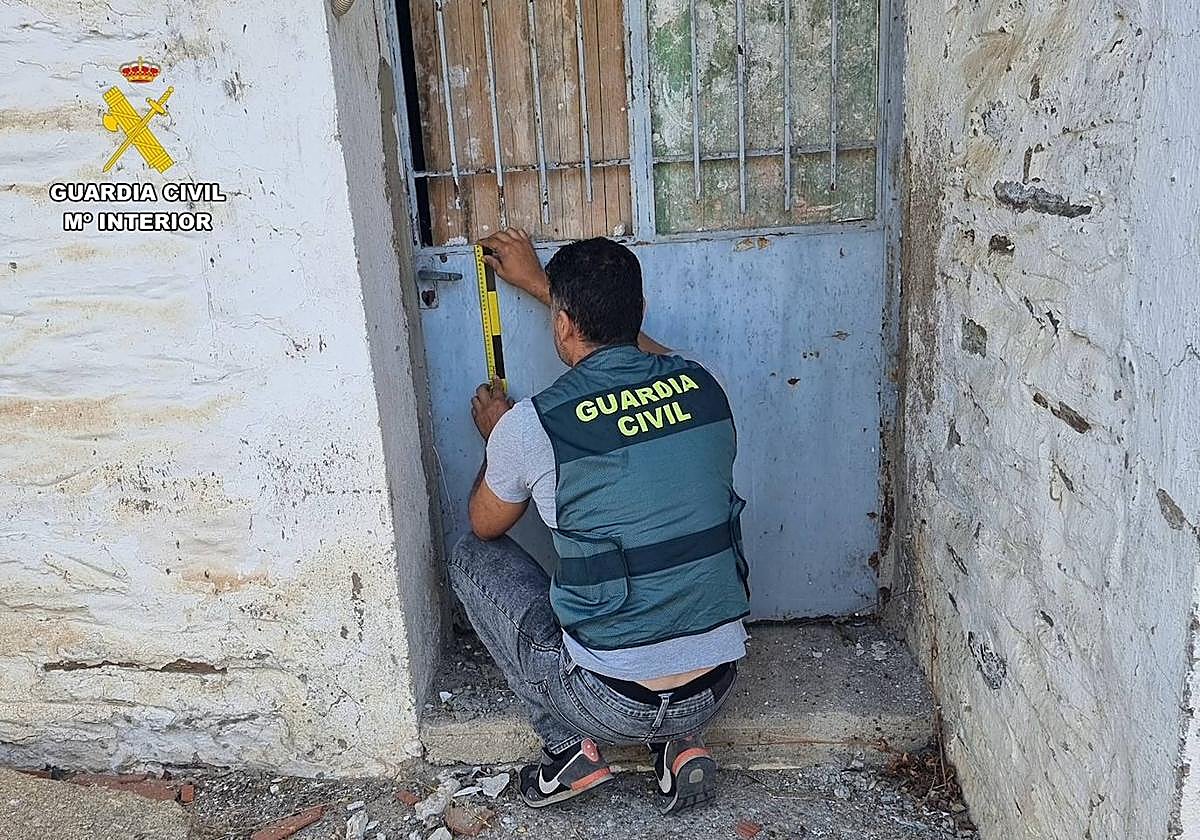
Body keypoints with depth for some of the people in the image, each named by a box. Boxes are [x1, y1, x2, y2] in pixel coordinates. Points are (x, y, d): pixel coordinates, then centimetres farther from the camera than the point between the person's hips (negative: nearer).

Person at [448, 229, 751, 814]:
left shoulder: (531, 426, -15)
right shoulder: (700, 387, -3)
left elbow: (485, 525, 8)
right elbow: (622, 336, 23)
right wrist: (542, 282, 33)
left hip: (612, 705, -4)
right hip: (715, 691, 5)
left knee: (474, 556, 15)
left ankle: (570, 748, 13)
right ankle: (678, 743, 16)